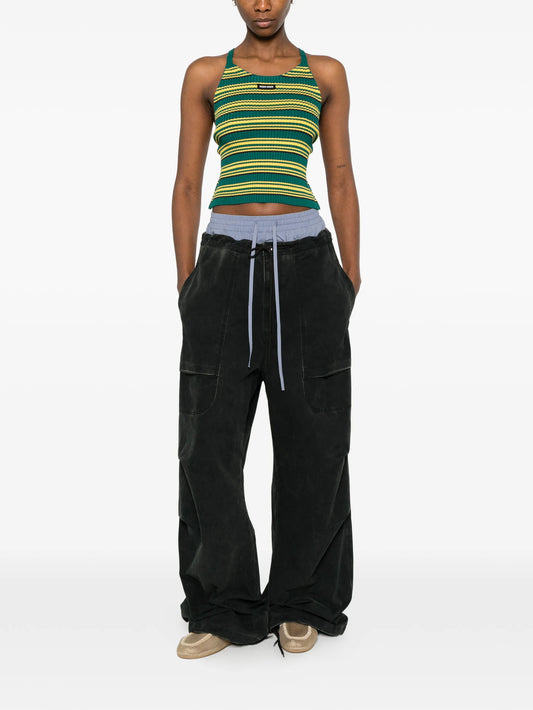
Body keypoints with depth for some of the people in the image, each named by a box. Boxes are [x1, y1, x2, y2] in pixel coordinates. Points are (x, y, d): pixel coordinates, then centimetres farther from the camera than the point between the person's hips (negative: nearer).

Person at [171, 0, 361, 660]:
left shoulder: (325, 74, 10)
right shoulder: (206, 75, 9)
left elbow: (341, 181, 9)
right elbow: (187, 184, 7)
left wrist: (351, 281, 3)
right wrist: (186, 285, 2)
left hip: (304, 265, 0)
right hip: (226, 265, 0)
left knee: (310, 438, 3)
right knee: (212, 438, 0)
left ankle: (300, 604, 19)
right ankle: (224, 607, 15)